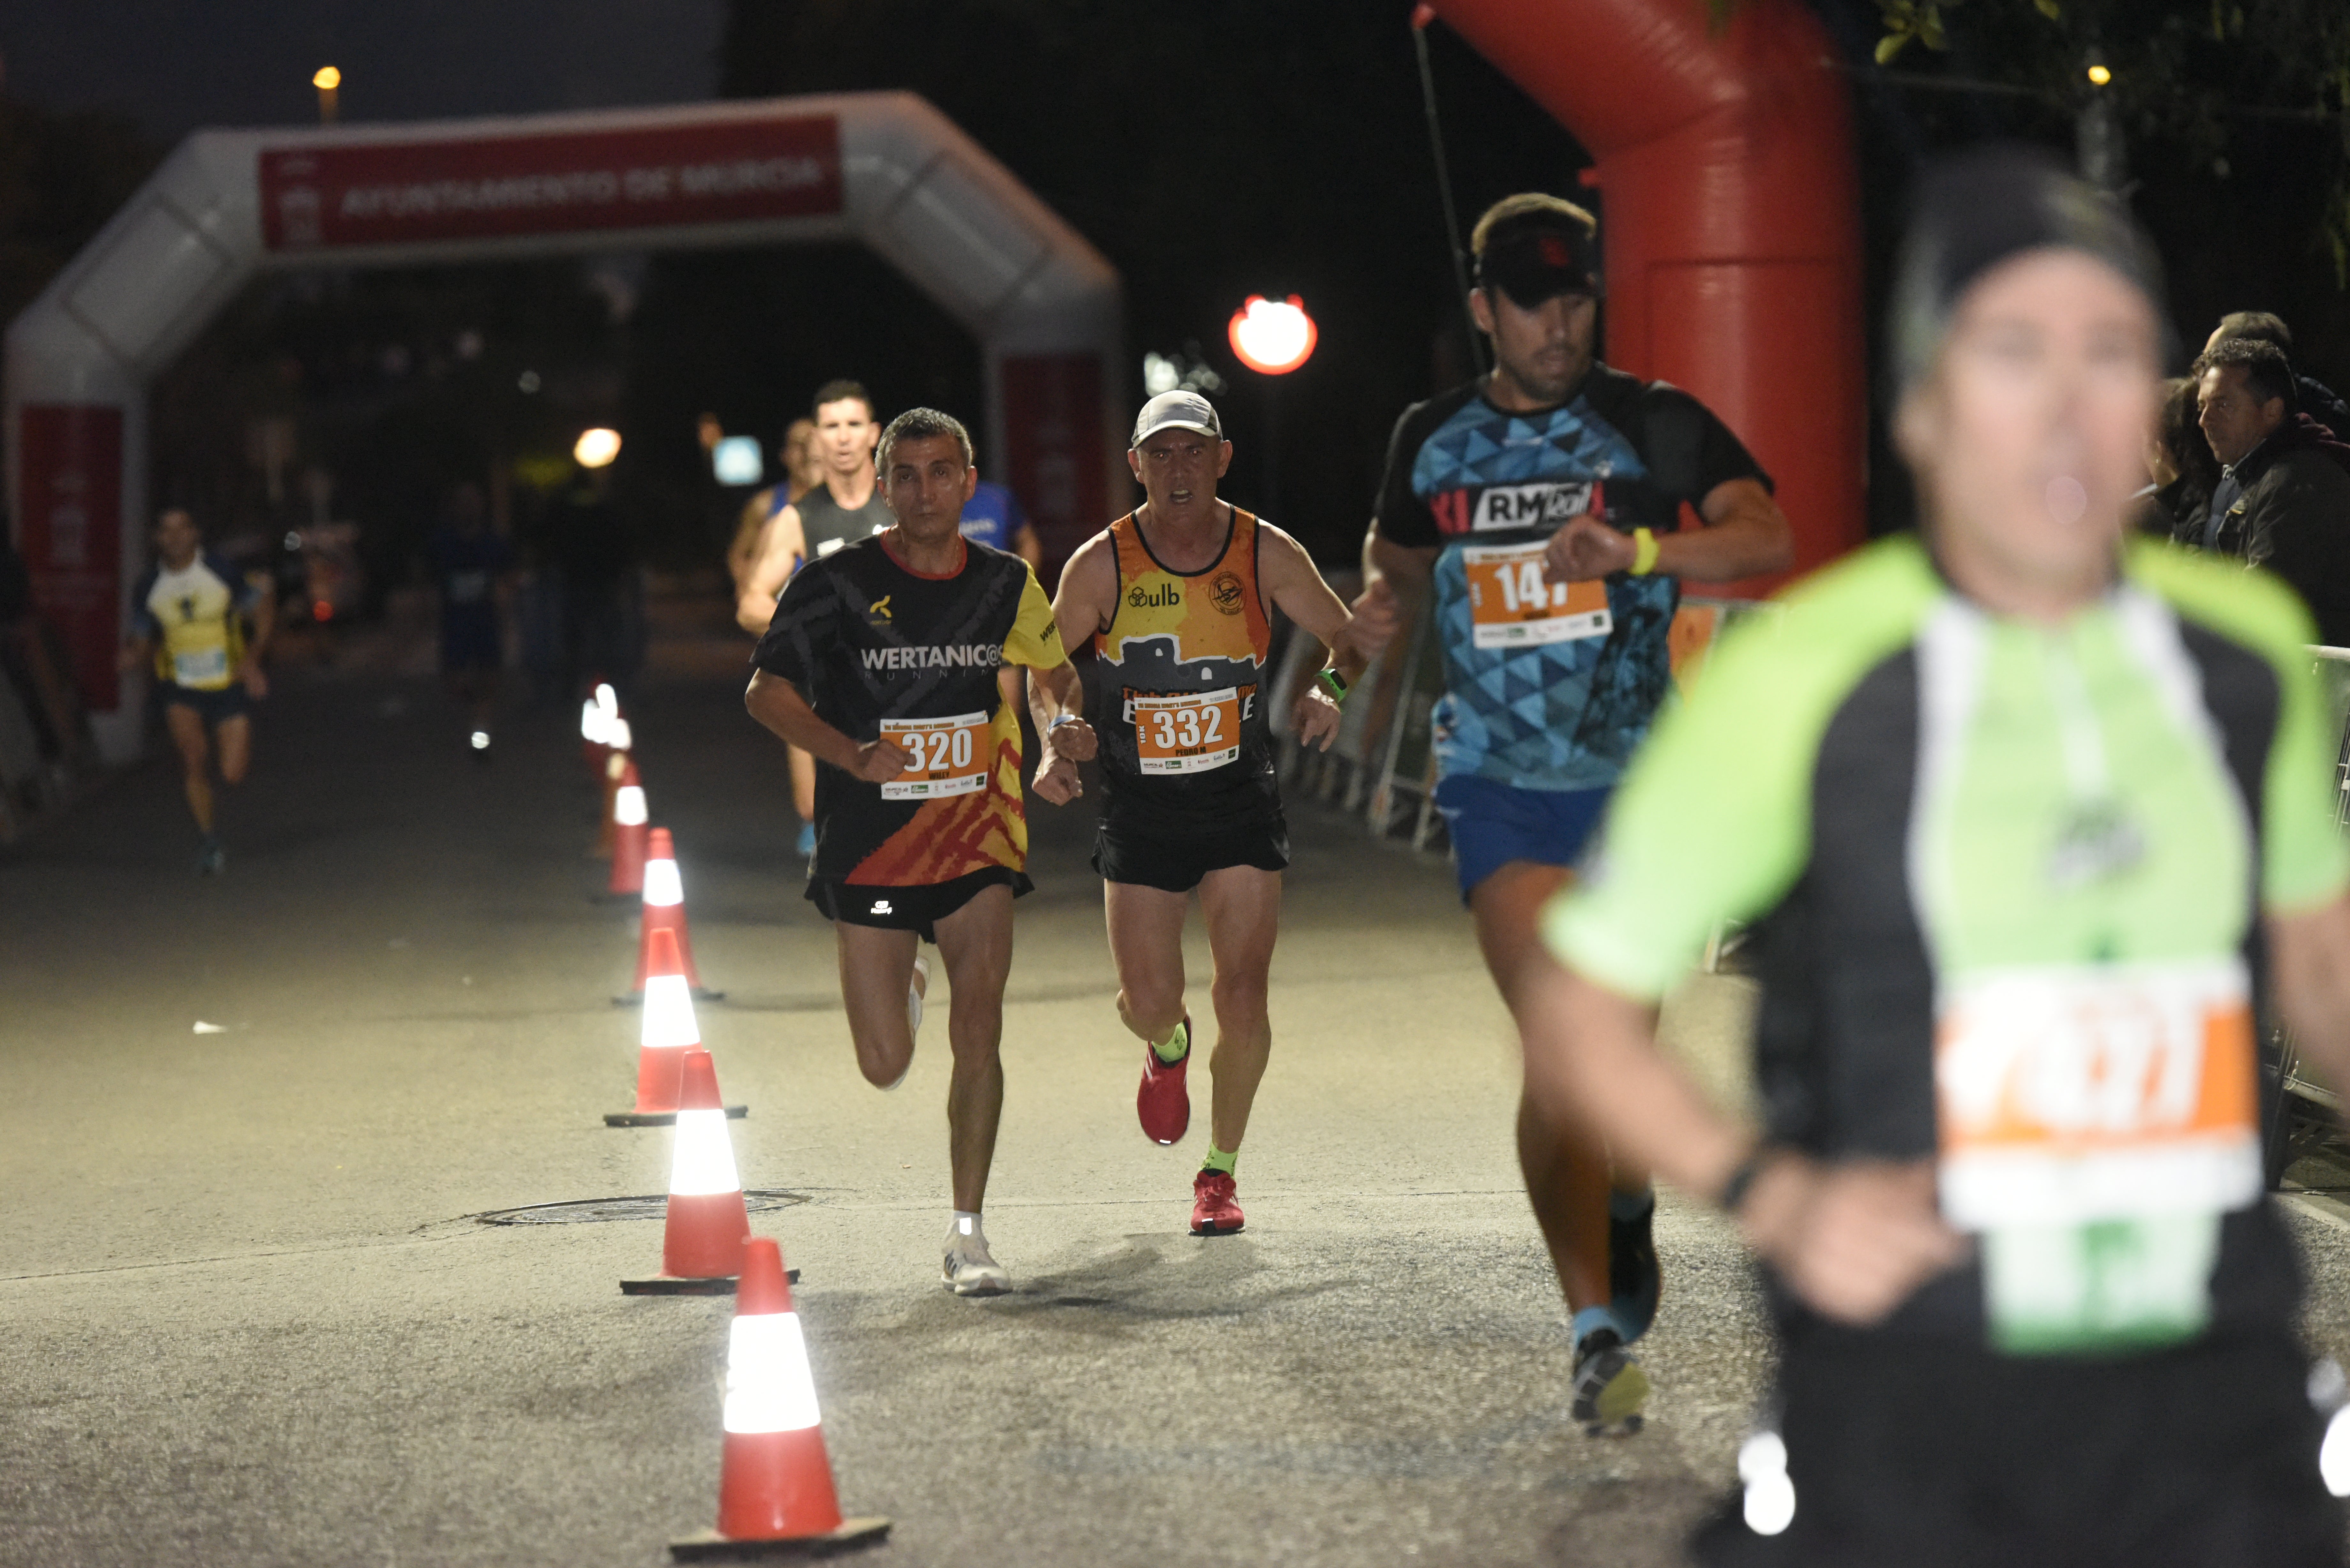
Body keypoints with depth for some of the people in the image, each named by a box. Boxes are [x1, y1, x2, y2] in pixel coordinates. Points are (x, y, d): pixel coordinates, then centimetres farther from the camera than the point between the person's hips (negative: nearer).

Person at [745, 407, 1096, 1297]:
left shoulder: (1006, 584, 2)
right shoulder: (839, 583, -8)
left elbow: (1053, 670, 21)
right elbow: (767, 693, -4)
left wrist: (1061, 732, -1)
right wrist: (853, 755, -19)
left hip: (975, 836, 1)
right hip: (869, 845, -1)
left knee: (977, 1038, -11)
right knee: (886, 1067, 4)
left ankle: (967, 1235, 0)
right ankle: (900, 987, 41)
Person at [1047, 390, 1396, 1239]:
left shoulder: (1265, 553, -6)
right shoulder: (1101, 565, -8)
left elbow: (1346, 637, 6)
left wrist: (1327, 689, -15)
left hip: (1242, 803, 0)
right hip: (1139, 810, 0)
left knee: (1242, 1000, -6)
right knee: (1149, 1001, -1)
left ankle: (1220, 1170, 15)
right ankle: (1167, 1047, 39)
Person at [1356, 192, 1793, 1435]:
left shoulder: (1653, 424, -2)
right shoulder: (1433, 440, 7)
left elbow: (1767, 538, -17)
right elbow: (1398, 561, 27)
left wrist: (1636, 549, -31)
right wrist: (1377, 603, 6)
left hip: (1638, 782, 0)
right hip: (1503, 785, 0)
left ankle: (1628, 1216, 37)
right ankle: (1598, 1331, -8)